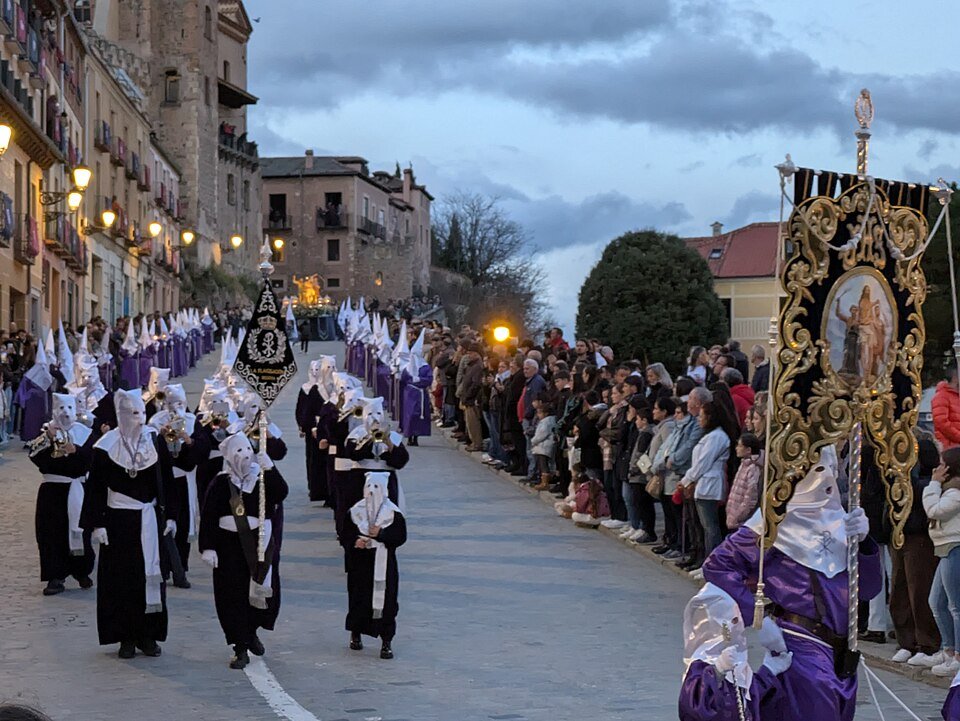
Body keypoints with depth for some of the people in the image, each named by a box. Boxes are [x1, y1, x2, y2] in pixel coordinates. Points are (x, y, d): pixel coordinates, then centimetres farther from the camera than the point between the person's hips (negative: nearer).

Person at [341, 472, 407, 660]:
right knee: (359, 598, 6)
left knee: (385, 600, -5)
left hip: (384, 564, -2)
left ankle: (386, 641, 0)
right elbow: (344, 537, 5)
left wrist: (380, 534, -19)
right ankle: (356, 634, 26)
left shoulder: (393, 513, -2)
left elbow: (400, 537, -6)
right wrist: (354, 542, -15)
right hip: (360, 564, 2)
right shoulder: (355, 512, 4)